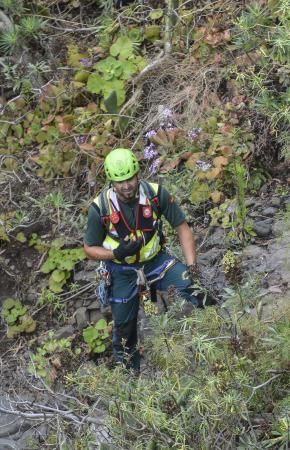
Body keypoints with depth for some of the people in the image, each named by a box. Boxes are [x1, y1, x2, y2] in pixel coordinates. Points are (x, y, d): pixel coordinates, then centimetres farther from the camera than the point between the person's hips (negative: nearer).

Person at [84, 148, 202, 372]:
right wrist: (116, 253, -29)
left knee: (191, 286, -24)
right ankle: (127, 365, 39)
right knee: (124, 323, 10)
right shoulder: (100, 208, -23)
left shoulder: (156, 193, -22)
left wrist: (191, 265, -22)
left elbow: (182, 227, -12)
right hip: (122, 268, 0)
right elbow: (90, 249, -9)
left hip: (155, 259, 1)